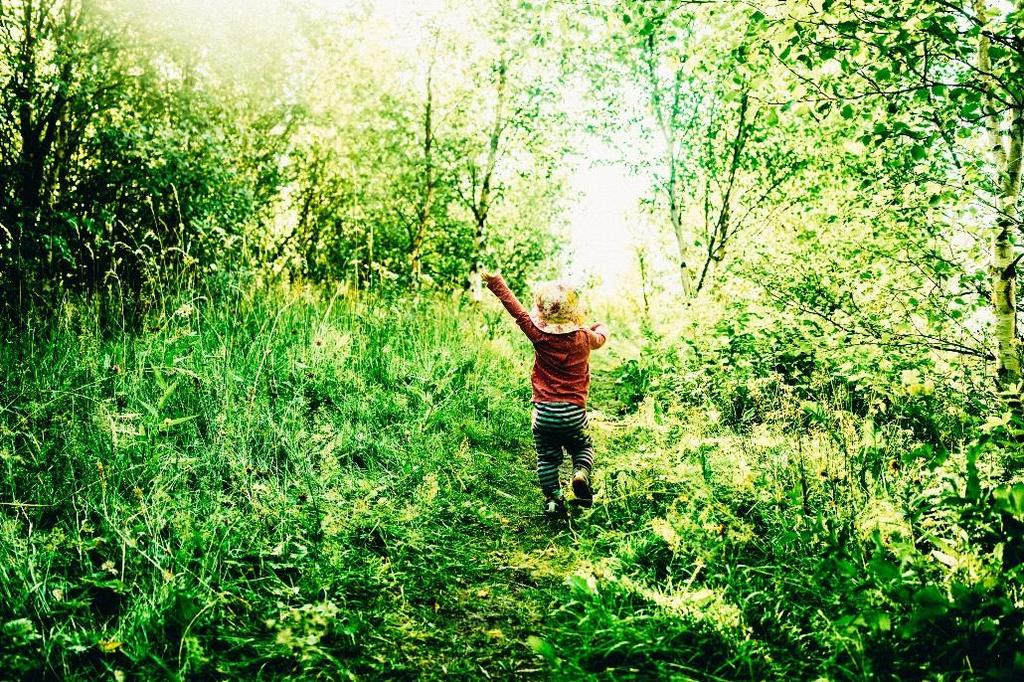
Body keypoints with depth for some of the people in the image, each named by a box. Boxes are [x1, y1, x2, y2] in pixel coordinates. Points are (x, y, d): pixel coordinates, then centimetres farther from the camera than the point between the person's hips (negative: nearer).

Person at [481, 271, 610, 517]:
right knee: (583, 447, 23)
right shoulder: (584, 337, -3)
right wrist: (602, 327, 46)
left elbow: (516, 309, -1)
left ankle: (553, 498, 11)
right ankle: (581, 474, -4)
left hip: (544, 412, -1)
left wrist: (496, 282, 8)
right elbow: (600, 338, 21)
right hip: (575, 412, 1)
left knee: (547, 458, 15)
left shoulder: (540, 336, -8)